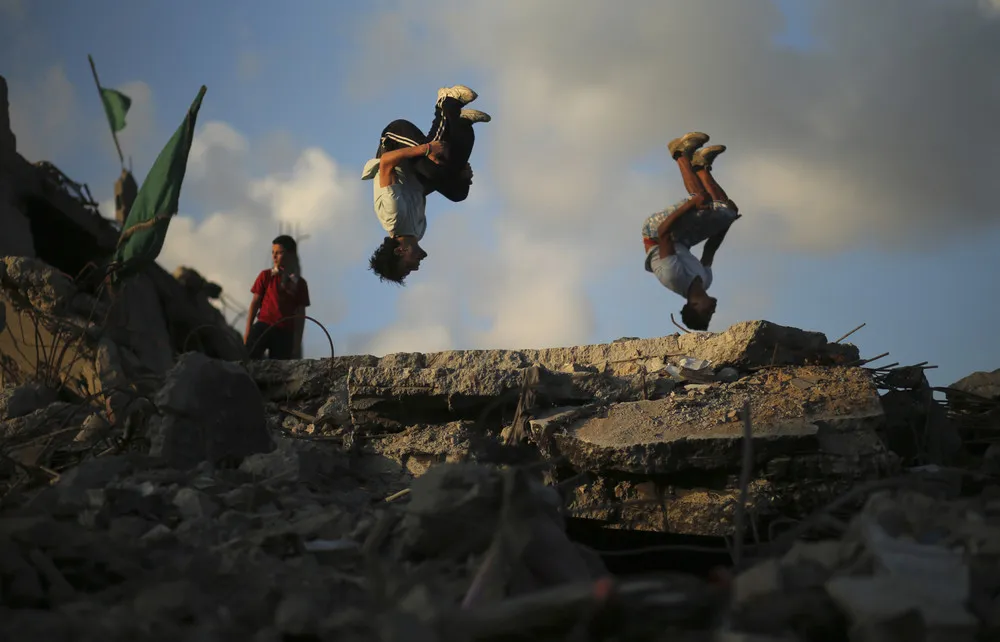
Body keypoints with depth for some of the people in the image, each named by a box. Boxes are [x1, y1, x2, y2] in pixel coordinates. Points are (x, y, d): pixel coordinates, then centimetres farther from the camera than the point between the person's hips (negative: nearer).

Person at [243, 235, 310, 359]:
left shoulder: (300, 283, 9)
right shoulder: (266, 276, 6)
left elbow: (300, 314, 11)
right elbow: (255, 303, 7)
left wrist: (297, 341, 7)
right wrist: (248, 330, 2)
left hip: (285, 334, 2)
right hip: (263, 327, -2)